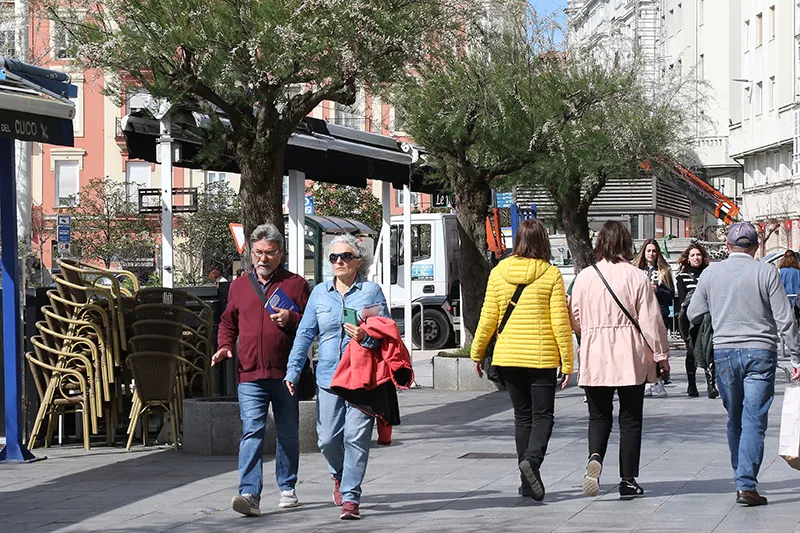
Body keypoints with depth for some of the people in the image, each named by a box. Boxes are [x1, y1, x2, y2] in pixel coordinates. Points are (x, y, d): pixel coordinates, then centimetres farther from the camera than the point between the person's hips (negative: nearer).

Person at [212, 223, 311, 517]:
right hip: (250, 374, 1)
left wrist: (290, 319, -14)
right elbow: (228, 322, 24)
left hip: (286, 374, -1)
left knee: (288, 434, 11)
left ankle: (287, 487, 26)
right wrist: (225, 345, 6)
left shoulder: (296, 284, 5)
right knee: (252, 432, -11)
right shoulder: (239, 286, 14)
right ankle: (250, 494, -19)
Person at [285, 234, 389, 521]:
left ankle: (350, 497, -2)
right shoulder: (320, 293, 12)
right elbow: (305, 333, 12)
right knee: (328, 438, 1)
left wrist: (366, 336, -16)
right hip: (328, 376, 3)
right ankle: (339, 476, 33)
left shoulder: (371, 291, 3)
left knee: (356, 437, -7)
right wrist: (293, 370, 6)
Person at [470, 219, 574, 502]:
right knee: (542, 415, 4)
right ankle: (532, 458, -23)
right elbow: (560, 321, -7)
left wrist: (477, 352, 14)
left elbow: (488, 318, 3)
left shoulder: (498, 272, 0)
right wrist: (567, 361, -2)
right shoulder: (551, 274, -6)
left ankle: (528, 480, 11)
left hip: (508, 356, 3)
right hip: (542, 356, -3)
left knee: (522, 415, 13)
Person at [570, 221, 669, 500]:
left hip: (594, 360, 2)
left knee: (599, 416, 13)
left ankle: (595, 456, -16)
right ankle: (628, 481, 9)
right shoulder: (637, 278, -8)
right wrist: (661, 354, 5)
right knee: (630, 419, 8)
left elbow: (576, 319, 8)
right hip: (631, 360, -2)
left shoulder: (584, 277, 0)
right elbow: (651, 320, -6)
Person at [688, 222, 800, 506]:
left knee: (734, 419, 16)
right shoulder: (767, 273, -5)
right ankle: (746, 485, -12)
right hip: (760, 352, -3)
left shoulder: (711, 273, 2)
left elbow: (693, 315, 12)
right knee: (754, 421, -3)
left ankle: (742, 478, 25)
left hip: (724, 352, 3)